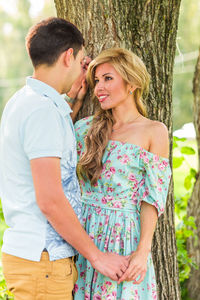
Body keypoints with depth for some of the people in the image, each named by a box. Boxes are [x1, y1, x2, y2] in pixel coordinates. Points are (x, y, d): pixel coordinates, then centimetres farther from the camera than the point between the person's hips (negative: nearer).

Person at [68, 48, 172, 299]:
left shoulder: (154, 132, -2)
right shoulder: (89, 127, 11)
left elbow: (152, 197, -6)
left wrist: (143, 251, -15)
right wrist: (74, 97, 11)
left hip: (124, 240, -4)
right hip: (83, 236, 4)